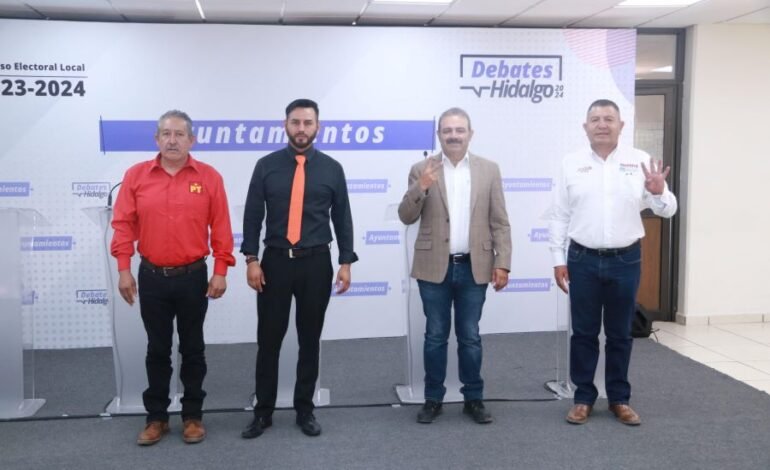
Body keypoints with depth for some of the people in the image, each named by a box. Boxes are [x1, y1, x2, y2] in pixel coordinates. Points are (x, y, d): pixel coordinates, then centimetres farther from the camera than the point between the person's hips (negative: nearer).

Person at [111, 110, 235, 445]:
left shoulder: (209, 177, -4)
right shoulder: (136, 176, 0)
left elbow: (221, 228, -3)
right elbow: (123, 225, 0)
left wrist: (220, 271, -5)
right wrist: (124, 270, -5)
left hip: (193, 277, -1)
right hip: (151, 277, 1)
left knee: (192, 349, 10)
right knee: (157, 349, 12)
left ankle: (193, 416, 23)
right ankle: (156, 417, 24)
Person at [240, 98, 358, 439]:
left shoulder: (331, 168, 3)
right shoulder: (266, 166, 2)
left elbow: (342, 218, 4)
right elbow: (252, 215, 1)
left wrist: (345, 262, -1)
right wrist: (251, 259, -6)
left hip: (316, 262, 0)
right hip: (275, 261, 0)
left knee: (310, 339, 10)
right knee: (268, 340, 5)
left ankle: (304, 409, 24)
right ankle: (263, 411, 19)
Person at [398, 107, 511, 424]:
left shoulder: (489, 170, 4)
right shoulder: (422, 170, 2)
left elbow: (500, 222, 3)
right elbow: (406, 217, -2)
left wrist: (502, 263, -4)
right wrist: (420, 188, -19)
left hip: (474, 267, 1)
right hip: (435, 267, 0)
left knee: (470, 337, 9)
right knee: (435, 336, 8)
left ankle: (474, 399, 22)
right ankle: (433, 399, 20)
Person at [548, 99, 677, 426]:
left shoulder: (640, 161, 1)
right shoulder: (572, 164, 1)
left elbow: (667, 210, 0)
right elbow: (559, 216, 2)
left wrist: (659, 193, -22)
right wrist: (558, 260, -1)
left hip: (625, 260, 0)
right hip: (583, 260, 0)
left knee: (620, 334, 11)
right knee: (584, 333, 8)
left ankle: (619, 399, 25)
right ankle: (583, 398, 20)